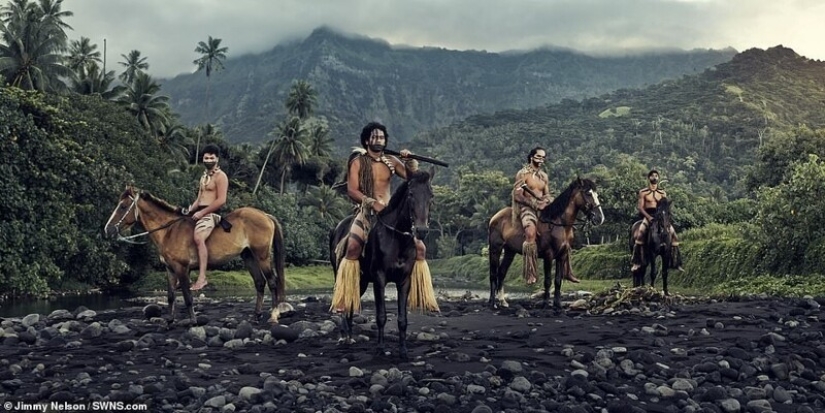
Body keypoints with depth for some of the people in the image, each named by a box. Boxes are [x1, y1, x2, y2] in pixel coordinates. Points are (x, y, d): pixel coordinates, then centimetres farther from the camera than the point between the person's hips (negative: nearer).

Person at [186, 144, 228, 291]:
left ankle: (202, 278, -37)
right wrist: (190, 210, 5)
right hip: (200, 213, 10)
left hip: (211, 213, -10)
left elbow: (221, 200, -17)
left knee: (199, 238, -32)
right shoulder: (204, 176, 21)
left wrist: (201, 212, -19)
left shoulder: (220, 176, -7)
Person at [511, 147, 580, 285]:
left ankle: (566, 270, 9)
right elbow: (517, 195, -11)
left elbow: (547, 194, 18)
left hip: (543, 208, 7)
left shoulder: (544, 176, 17)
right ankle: (530, 274, -32)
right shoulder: (523, 173, -4)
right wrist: (535, 203, -19)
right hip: (527, 208, -7)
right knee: (530, 232, -35)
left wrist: (547, 201, -7)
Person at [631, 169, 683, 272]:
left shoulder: (663, 193, 14)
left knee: (673, 233, -12)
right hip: (647, 216, -3)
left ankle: (675, 263, -5)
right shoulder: (643, 192, 4)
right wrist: (648, 216, -18)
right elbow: (640, 207, -3)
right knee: (640, 233, -29)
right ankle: (636, 262, -27)